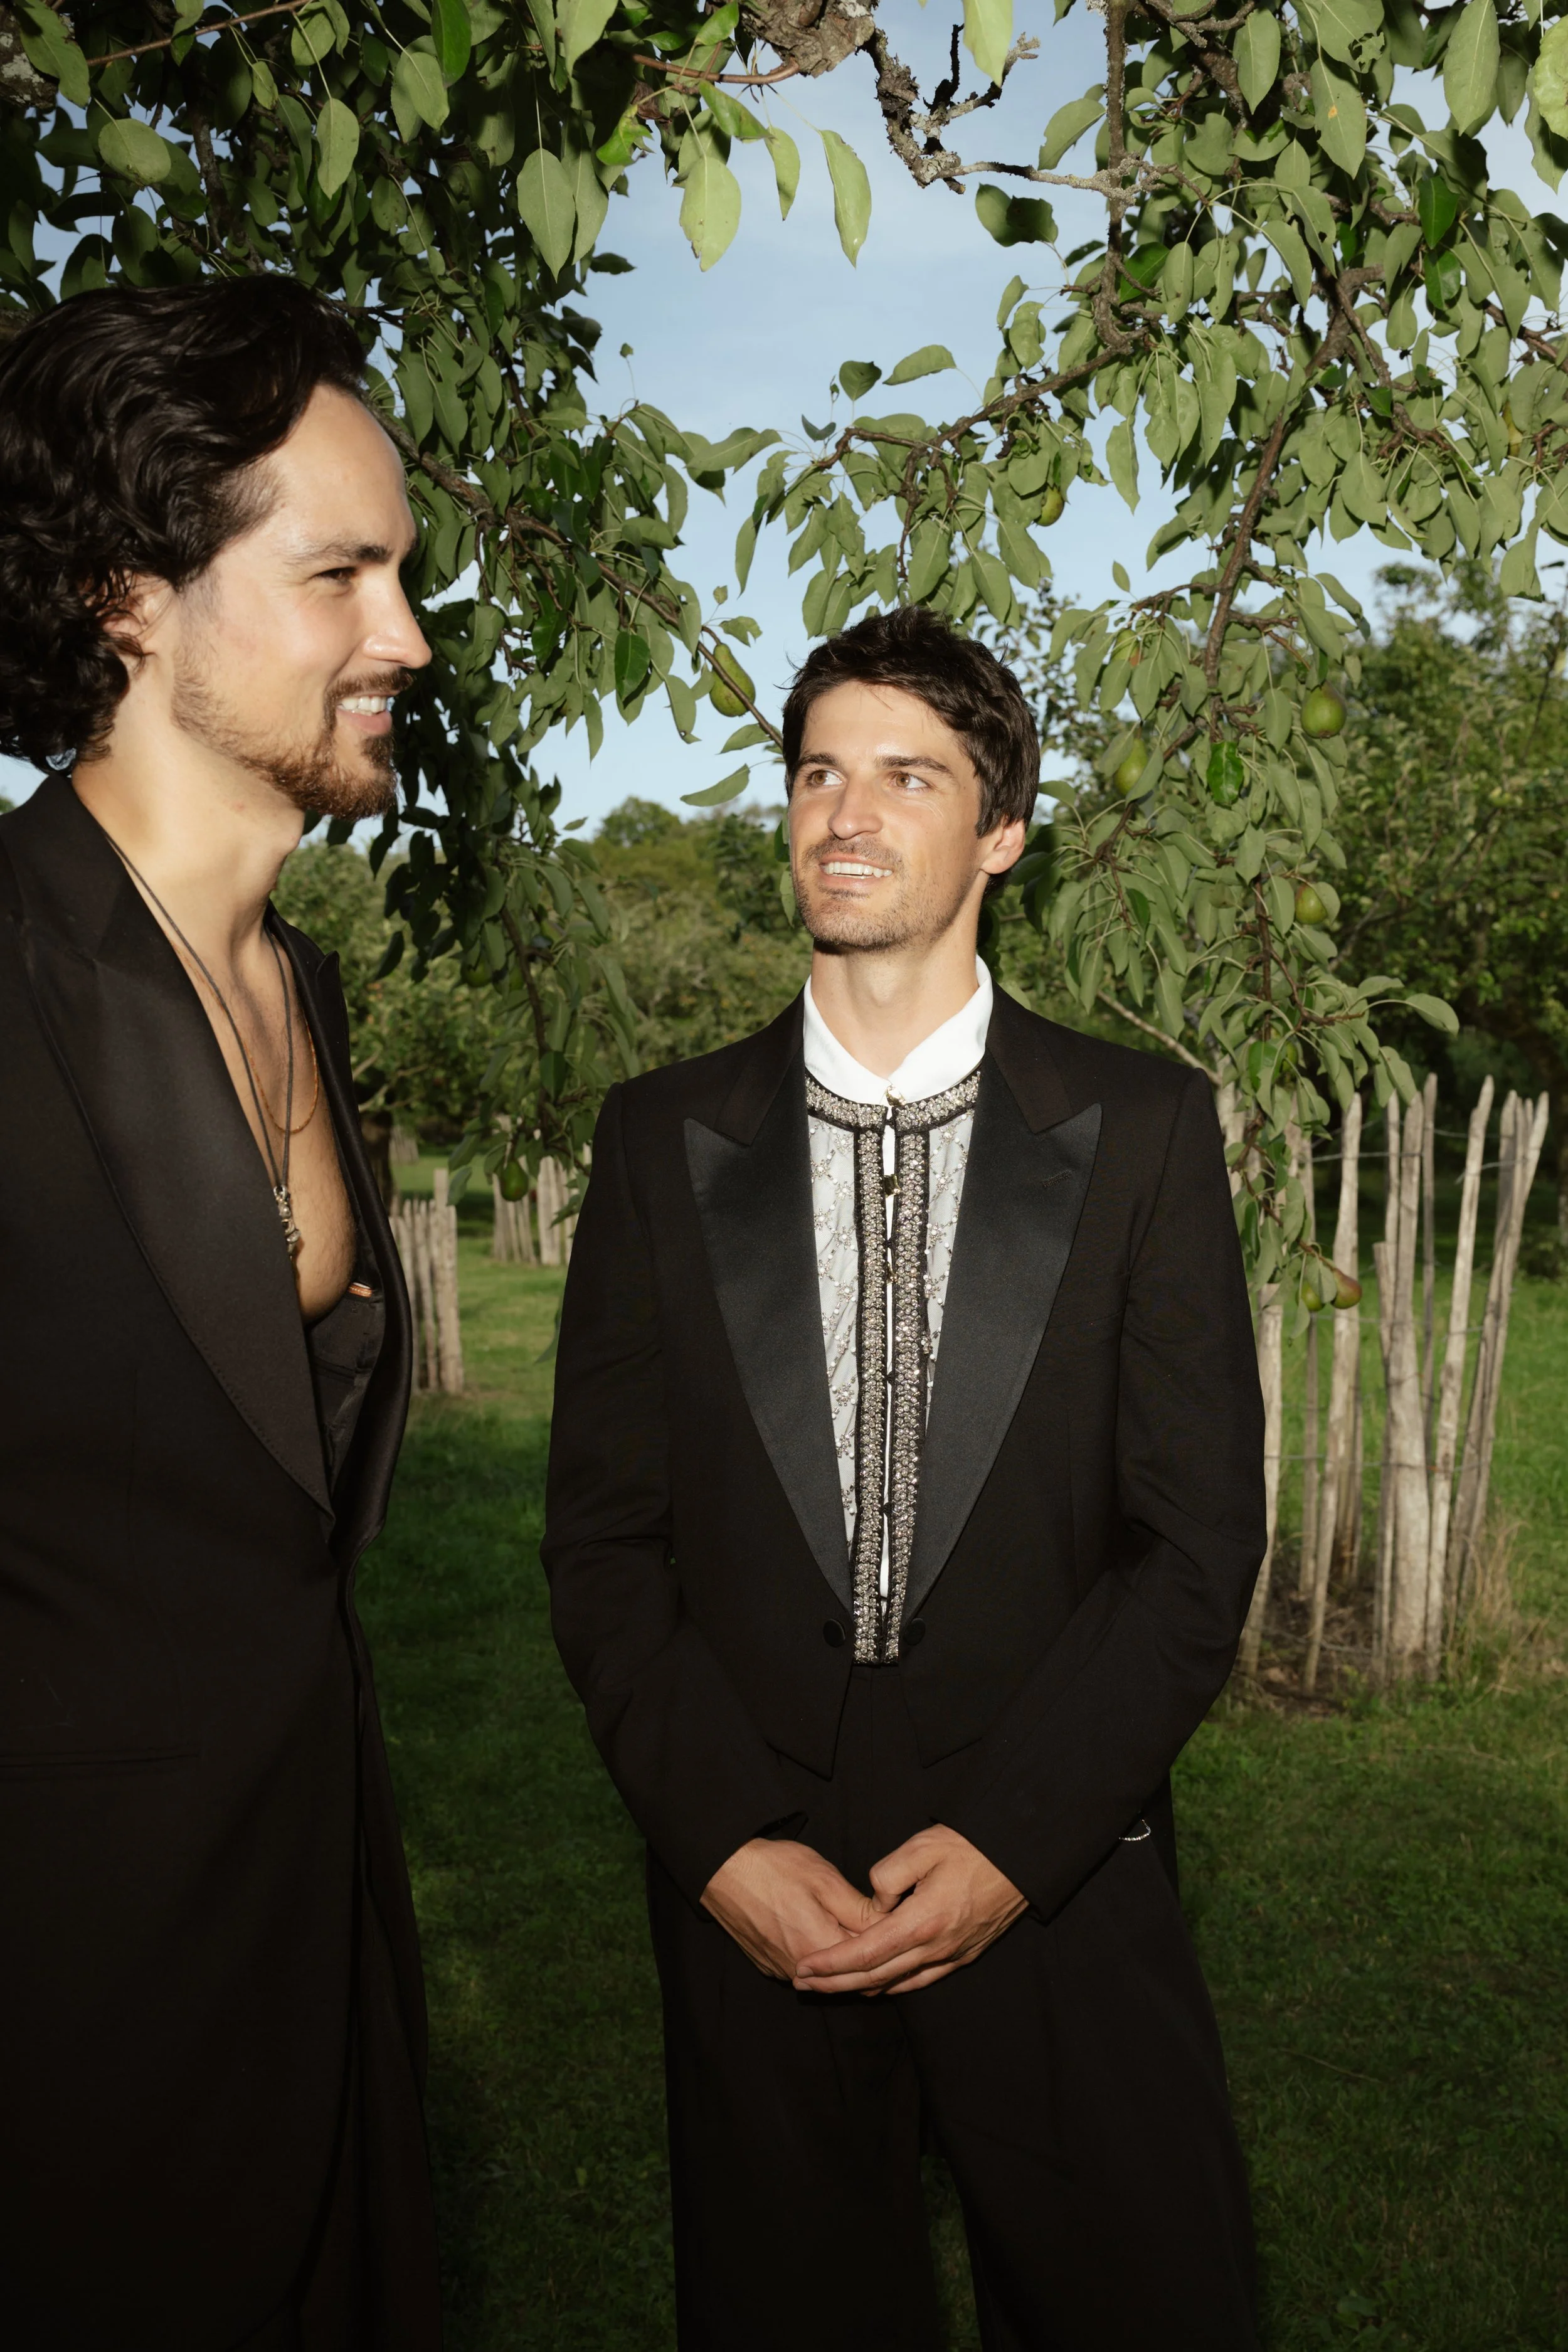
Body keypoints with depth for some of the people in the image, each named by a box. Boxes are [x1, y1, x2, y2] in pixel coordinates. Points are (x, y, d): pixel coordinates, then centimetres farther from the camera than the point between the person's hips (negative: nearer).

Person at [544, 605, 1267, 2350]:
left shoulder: (1142, 1129, -2)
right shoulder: (666, 1138, 2)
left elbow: (1200, 1536, -4)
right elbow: (604, 1538, 1)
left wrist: (1013, 1841, -11)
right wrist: (726, 1844, -9)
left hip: (1057, 1889, 0)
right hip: (748, 1899, 1)